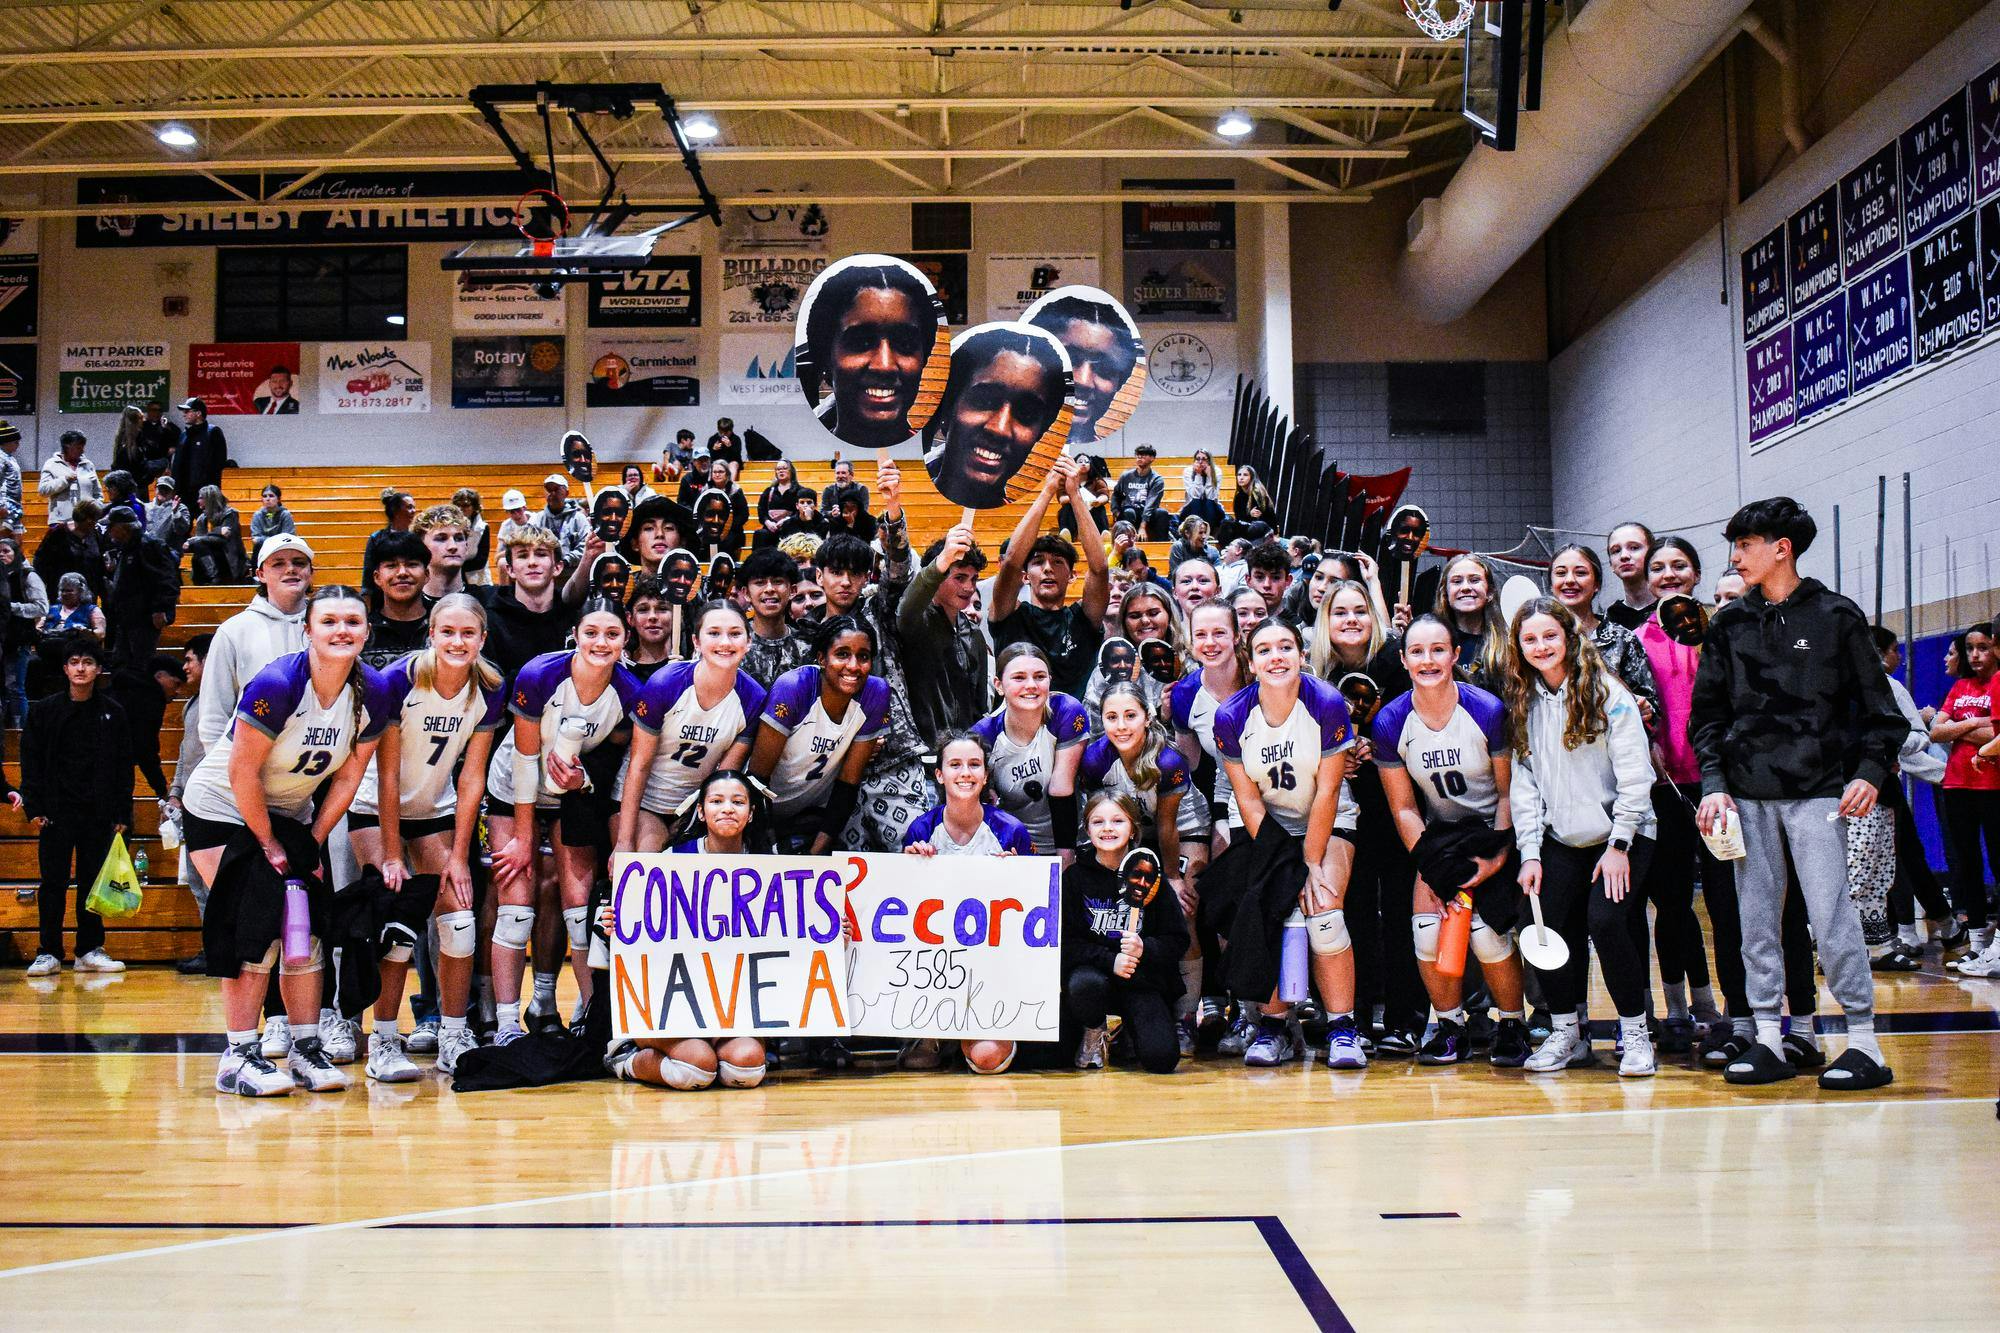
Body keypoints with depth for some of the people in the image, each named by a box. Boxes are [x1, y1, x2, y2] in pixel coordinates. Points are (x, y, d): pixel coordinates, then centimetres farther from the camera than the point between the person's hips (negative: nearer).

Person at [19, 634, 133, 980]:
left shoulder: (112, 712, 4)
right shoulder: (43, 710, 2)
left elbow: (123, 766, 6)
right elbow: (31, 762, 3)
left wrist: (122, 814, 2)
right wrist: (34, 806, -6)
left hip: (98, 813, 1)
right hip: (56, 809, -1)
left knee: (93, 881, 6)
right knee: (53, 883, 0)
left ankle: (90, 950, 14)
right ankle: (49, 953, 7)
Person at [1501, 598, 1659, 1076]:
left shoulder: (1607, 693, -8)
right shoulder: (1524, 704, 5)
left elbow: (1635, 773, -10)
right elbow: (1523, 782, 5)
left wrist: (1619, 845, -13)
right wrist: (1529, 852, -2)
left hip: (1620, 834, -4)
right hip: (1561, 840, 4)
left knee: (1604, 920, -20)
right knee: (1548, 929, -7)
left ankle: (1635, 1033, -2)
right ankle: (1567, 1035, 13)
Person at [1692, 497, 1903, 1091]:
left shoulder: (1837, 616, 3)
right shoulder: (1729, 624, 11)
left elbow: (1879, 707, 4)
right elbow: (1707, 712, 10)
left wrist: (1871, 772, -9)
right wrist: (1714, 784, -1)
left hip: (1817, 792, -3)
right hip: (1747, 795, 4)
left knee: (1831, 914, -7)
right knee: (1756, 918, 5)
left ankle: (1864, 1042, 3)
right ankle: (1768, 1039, 12)